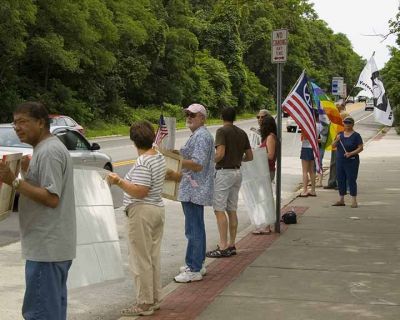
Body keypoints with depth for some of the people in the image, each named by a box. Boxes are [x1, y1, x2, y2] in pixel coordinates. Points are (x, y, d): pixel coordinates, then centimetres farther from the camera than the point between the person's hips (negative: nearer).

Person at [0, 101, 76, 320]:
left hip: (46, 248, -11)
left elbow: (51, 198, -21)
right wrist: (29, 171, 12)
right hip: (54, 246, 11)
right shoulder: (48, 149, 17)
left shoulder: (49, 152, -16)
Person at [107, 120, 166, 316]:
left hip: (142, 213, -9)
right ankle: (154, 299, 23)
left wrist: (118, 182, -24)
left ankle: (144, 304, 4)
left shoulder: (142, 163, -20)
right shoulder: (159, 157, 8)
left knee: (141, 260, -2)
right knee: (153, 258, 15)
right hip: (158, 209, 10)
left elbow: (140, 192, -25)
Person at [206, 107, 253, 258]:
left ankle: (223, 247, -9)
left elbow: (220, 154, -21)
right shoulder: (242, 133, 11)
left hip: (224, 172, -7)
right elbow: (250, 156, 12)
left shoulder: (222, 131, -10)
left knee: (219, 210, -6)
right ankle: (231, 245, 14)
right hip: (237, 172, 7)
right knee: (232, 210, 11)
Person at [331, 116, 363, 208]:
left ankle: (354, 201, -1)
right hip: (340, 161, 6)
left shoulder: (356, 135, -5)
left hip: (351, 162, -6)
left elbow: (361, 148, -10)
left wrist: (351, 153, -22)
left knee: (351, 180, -5)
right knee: (340, 180, 8)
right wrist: (337, 140, -13)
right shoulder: (340, 134, 10)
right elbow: (334, 146, 8)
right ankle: (341, 200, 17)